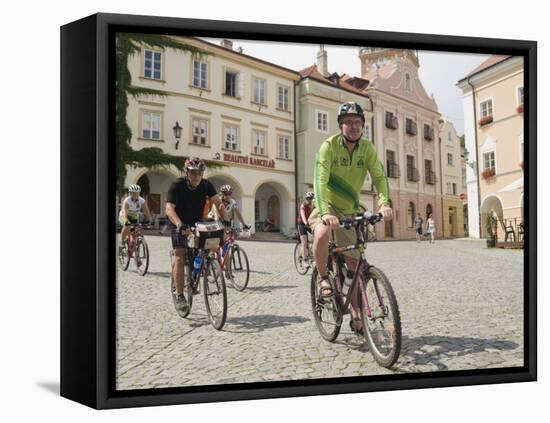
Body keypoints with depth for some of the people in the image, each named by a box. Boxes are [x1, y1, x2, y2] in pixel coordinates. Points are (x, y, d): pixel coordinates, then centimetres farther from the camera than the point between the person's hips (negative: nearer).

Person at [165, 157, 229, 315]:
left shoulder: (206, 185, -10)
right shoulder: (177, 185, -21)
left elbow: (218, 203, -11)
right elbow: (169, 209, -31)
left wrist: (226, 220, -28)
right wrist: (180, 225, -48)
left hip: (198, 223, 4)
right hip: (180, 226, -4)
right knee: (180, 257, -17)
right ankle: (179, 296, -14)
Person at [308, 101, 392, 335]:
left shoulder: (367, 147, -7)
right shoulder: (329, 145, -18)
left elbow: (379, 176, -15)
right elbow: (320, 180, -28)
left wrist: (384, 203, -35)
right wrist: (325, 212, -44)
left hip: (349, 210, 4)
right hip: (327, 206, -4)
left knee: (353, 263, 5)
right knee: (322, 235, -38)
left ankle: (356, 314, 18)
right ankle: (323, 278, -10)